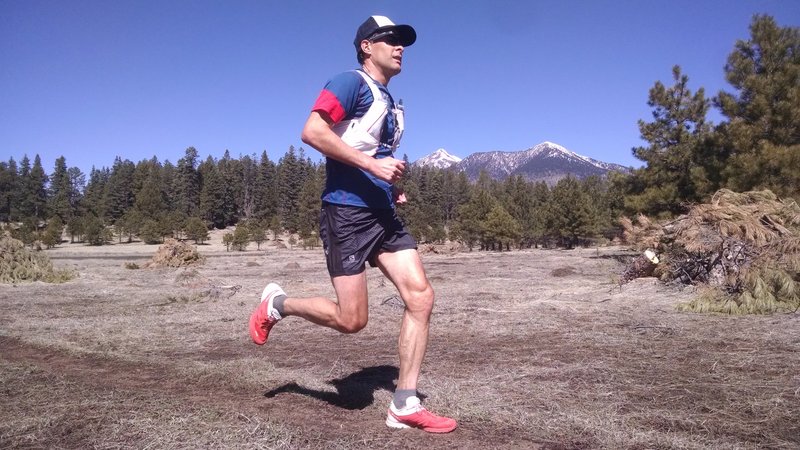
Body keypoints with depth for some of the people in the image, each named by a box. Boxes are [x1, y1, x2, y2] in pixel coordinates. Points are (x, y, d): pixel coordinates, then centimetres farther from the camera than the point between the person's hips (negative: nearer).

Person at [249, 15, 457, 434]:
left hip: (383, 215, 8)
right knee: (351, 319, -7)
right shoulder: (351, 82, -5)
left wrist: (391, 186, 14)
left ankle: (404, 406, 4)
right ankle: (276, 303, 21)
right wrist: (371, 163, -23)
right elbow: (312, 132, -18)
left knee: (421, 297, -4)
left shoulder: (392, 103, 22)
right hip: (347, 212, -8)